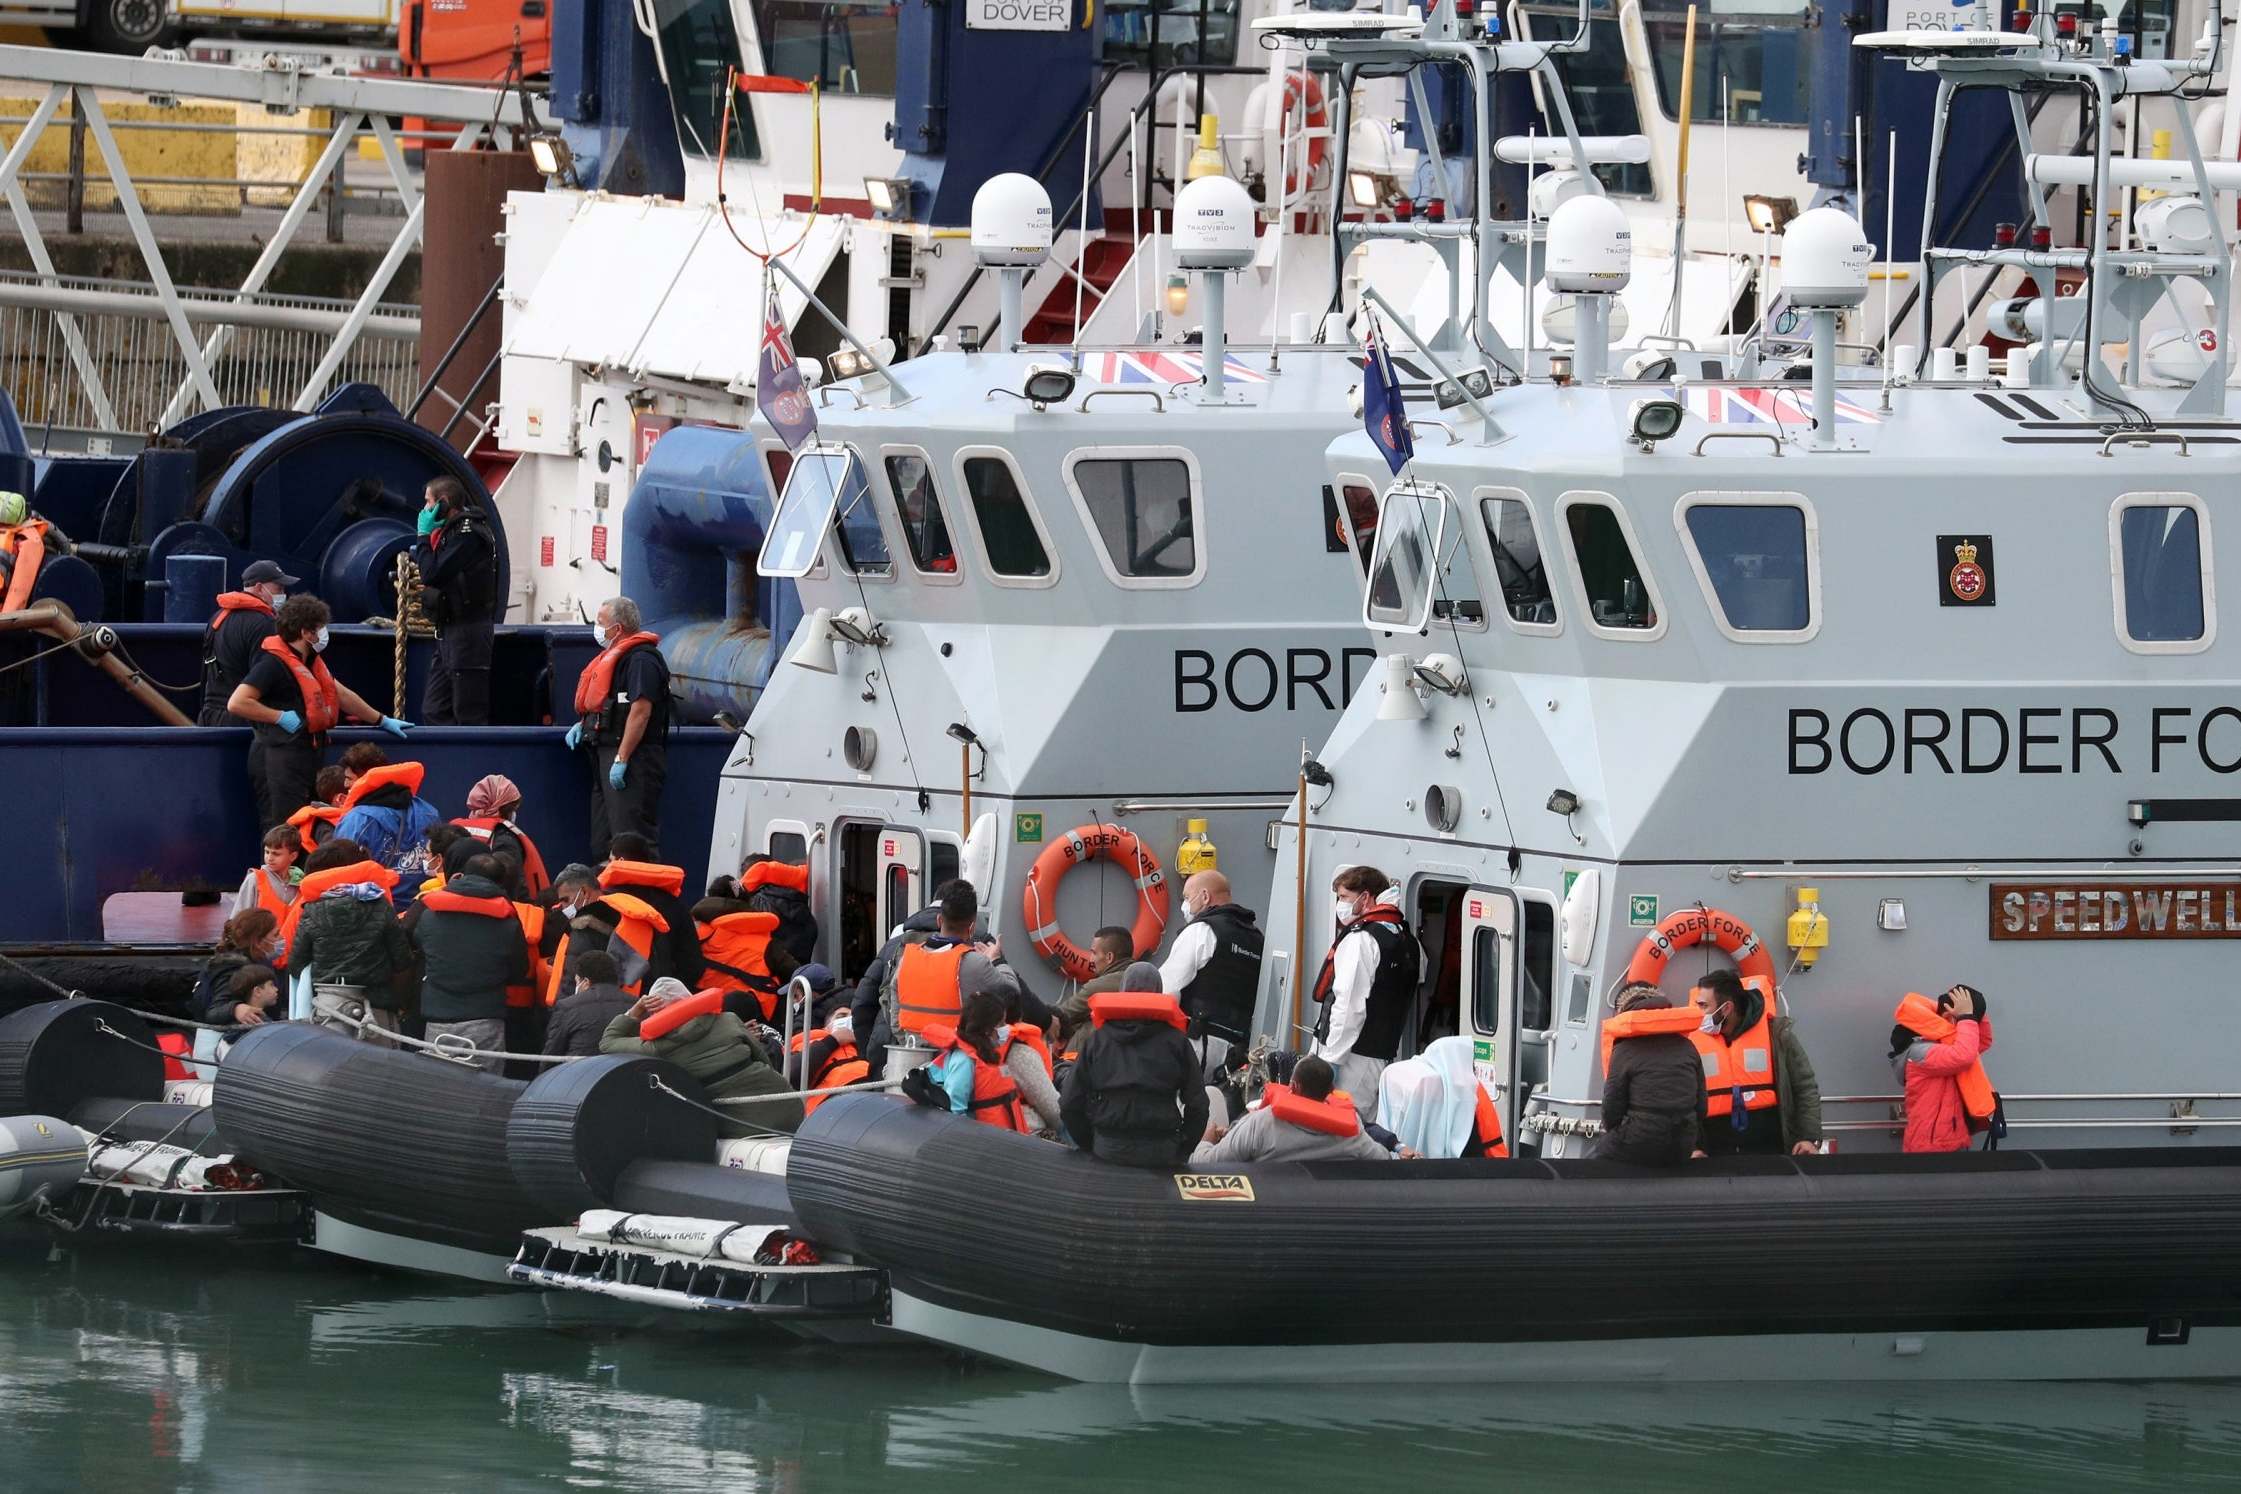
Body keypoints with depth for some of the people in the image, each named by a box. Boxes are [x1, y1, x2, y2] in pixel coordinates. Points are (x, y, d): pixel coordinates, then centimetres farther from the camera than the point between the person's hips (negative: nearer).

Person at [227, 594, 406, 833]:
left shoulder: (310, 662, 17)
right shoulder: (273, 663, -13)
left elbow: (340, 694, 29)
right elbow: (237, 703, -20)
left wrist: (382, 721, 32)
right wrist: (281, 717, -18)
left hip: (305, 758, 10)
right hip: (280, 757, -10)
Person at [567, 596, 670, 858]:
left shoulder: (641, 659, -13)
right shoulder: (613, 657, 21)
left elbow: (641, 710, -21)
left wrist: (621, 758, -25)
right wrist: (582, 725, 14)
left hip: (634, 757, -11)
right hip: (606, 756, 11)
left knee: (632, 838, -16)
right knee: (603, 844, 11)